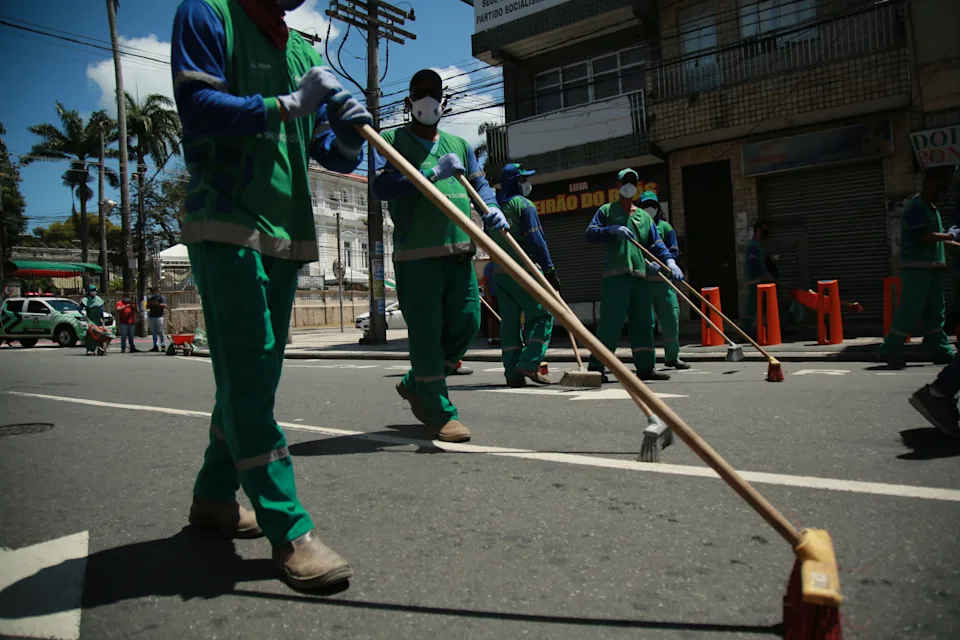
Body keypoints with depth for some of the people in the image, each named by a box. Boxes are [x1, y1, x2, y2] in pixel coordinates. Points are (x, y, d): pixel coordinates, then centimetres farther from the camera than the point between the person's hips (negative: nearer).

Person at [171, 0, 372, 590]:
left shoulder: (303, 50, 20)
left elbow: (336, 157, 17)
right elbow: (197, 107, -13)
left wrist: (350, 132, -4)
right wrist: (287, 105, -13)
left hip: (286, 231, 7)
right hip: (225, 227, -7)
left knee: (253, 376, 11)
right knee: (247, 377, -11)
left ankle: (215, 496, 26)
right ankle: (290, 530, -10)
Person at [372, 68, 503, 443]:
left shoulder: (459, 145, 22)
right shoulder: (391, 141, 4)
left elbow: (479, 184, 16)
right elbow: (382, 187, -11)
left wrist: (491, 209, -6)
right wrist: (433, 173, -18)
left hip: (460, 252, 6)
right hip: (416, 254, -5)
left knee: (466, 325, 5)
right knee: (426, 331, -4)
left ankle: (415, 384, 26)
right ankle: (439, 411, 8)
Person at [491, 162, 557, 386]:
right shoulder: (524, 205, -6)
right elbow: (536, 241, -12)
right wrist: (549, 270, -10)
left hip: (499, 272, 7)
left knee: (509, 321, 8)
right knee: (542, 315, -1)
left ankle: (513, 372, 7)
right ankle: (529, 364, -11)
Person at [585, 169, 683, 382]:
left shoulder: (644, 216, 20)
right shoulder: (607, 210, 8)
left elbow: (656, 244, 14)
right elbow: (589, 233, -4)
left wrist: (670, 262, -1)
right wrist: (613, 230, -18)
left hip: (640, 276, 5)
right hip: (615, 274, -5)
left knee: (643, 322, 7)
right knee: (611, 320, -11)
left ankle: (646, 367, 15)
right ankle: (596, 366, -6)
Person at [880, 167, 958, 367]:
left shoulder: (931, 208, 20)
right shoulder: (915, 206, -10)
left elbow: (935, 236, 24)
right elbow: (924, 236, -20)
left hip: (932, 267, 9)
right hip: (916, 267, -9)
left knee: (934, 311, 9)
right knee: (909, 310, -9)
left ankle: (941, 351, 13)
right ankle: (889, 350, -2)